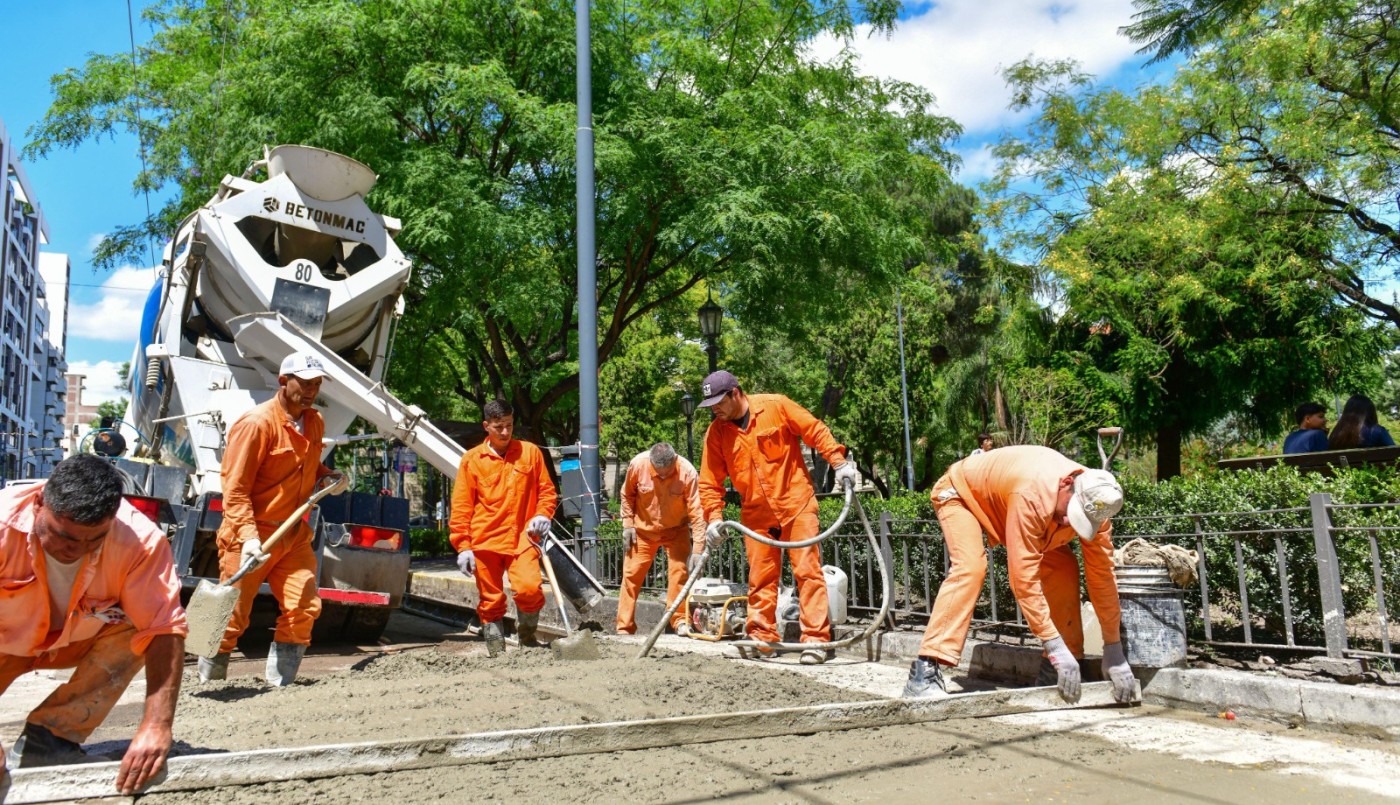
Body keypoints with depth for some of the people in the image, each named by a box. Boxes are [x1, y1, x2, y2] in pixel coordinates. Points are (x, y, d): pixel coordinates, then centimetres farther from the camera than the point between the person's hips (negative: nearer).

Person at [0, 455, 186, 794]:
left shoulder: (140, 539, -31)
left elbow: (164, 627, -34)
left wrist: (157, 724, -45)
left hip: (77, 640, 1)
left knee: (136, 626, -26)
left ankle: (47, 740, -17)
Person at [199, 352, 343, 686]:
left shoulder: (315, 423, 9)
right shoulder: (257, 423, -16)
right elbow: (234, 488, -18)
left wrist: (328, 476, 7)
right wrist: (248, 536, -27)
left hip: (295, 535, 7)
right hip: (251, 537, -6)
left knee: (304, 607, -3)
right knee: (233, 615, 3)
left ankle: (280, 682, 11)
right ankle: (210, 680, 24)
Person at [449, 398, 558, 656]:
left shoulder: (530, 452, 8)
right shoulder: (471, 459, 6)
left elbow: (547, 490, 14)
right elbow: (461, 507, 6)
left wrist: (542, 514, -5)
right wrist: (463, 546, 0)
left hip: (521, 538, 0)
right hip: (485, 541, 1)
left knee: (529, 589, -17)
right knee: (491, 600, 5)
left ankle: (527, 635, 9)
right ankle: (495, 649, 19)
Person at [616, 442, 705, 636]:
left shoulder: (687, 472, -27)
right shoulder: (637, 464, -23)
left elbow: (696, 511, -25)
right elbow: (627, 495, -3)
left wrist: (698, 549, -27)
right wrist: (627, 525, -6)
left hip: (676, 530, -1)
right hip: (643, 529, 1)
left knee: (679, 572, -10)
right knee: (631, 574, 0)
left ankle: (680, 622, 3)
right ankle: (624, 628, 7)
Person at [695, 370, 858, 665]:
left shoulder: (776, 406, -9)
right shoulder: (716, 432, 0)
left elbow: (816, 431, -5)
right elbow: (710, 481, 2)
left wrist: (839, 463, -14)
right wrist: (714, 518, -8)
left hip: (796, 504, -3)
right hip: (756, 513, 4)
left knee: (808, 570, -6)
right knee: (760, 577, 6)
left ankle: (816, 639, -2)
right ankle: (762, 638, 16)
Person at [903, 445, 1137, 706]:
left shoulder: (1095, 505, -24)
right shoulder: (1033, 495, -45)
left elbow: (1102, 576, -17)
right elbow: (1023, 576, -44)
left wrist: (1114, 650, -16)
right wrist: (1055, 645, -42)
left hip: (1001, 501, 7)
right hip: (961, 490, -7)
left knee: (1063, 568, -9)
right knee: (970, 568, -31)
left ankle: (1055, 672, 1)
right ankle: (925, 672, -33)